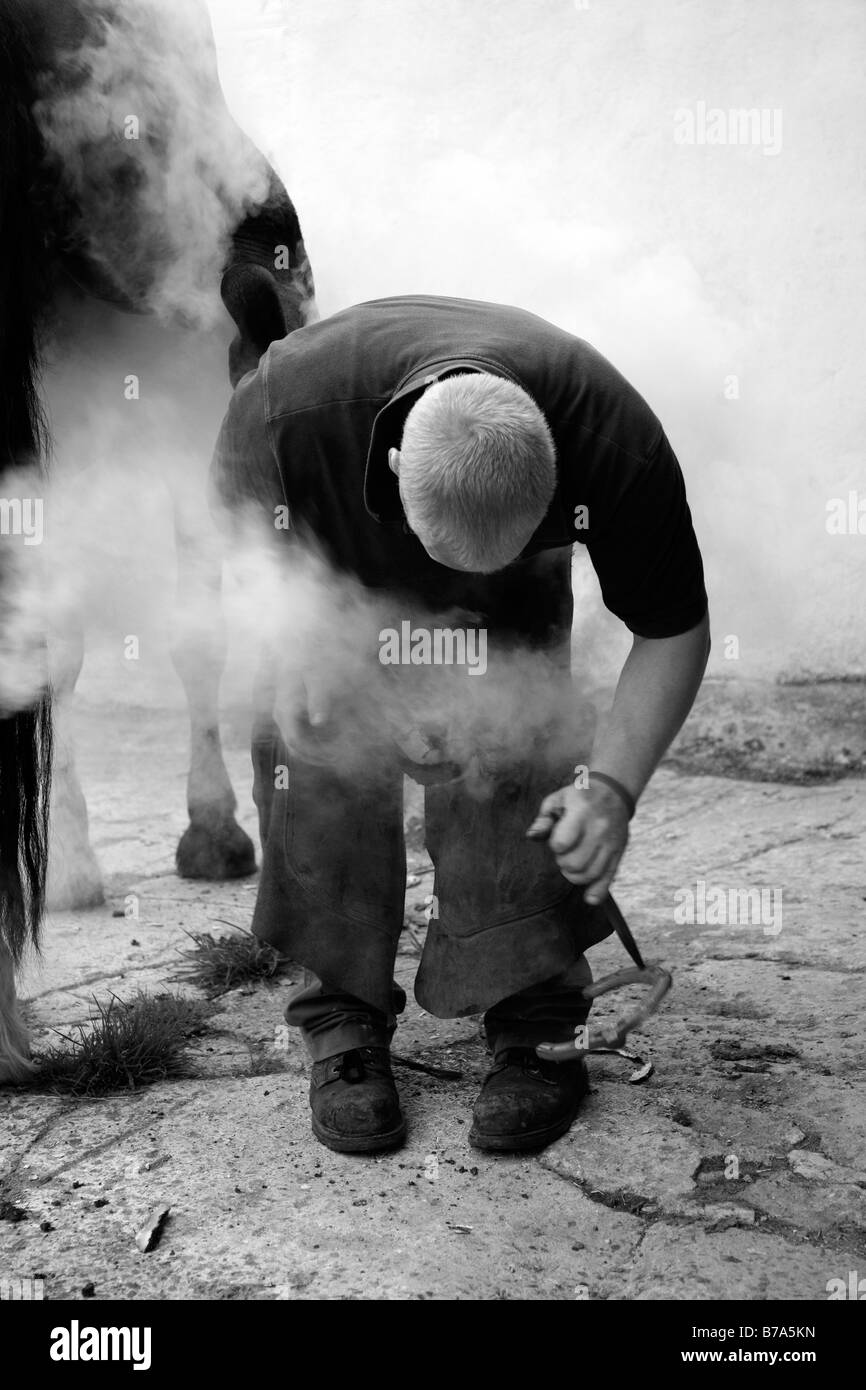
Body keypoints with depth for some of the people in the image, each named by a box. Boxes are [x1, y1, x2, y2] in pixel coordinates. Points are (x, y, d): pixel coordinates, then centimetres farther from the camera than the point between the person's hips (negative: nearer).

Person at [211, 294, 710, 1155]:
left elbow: (673, 632, -20)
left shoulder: (617, 443, -37)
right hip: (333, 578, 1)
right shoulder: (281, 409, -39)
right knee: (317, 765, -14)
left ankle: (534, 1027, -1)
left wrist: (613, 782, -32)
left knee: (506, 762, -18)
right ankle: (343, 1023, 2)